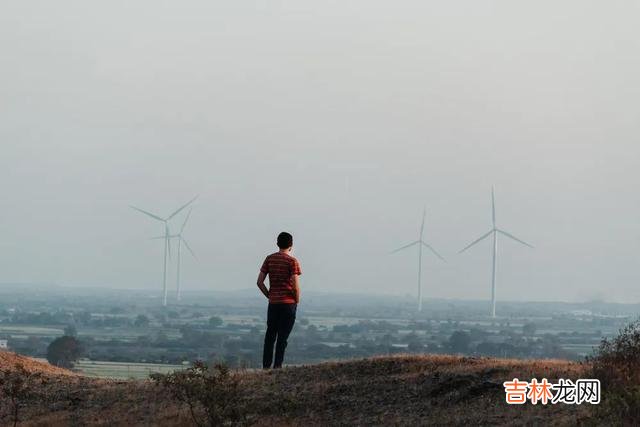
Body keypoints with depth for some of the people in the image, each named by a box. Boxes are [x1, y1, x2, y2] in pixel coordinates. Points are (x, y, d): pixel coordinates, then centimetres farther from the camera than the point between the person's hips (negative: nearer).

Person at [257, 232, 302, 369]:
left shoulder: (269, 259, 5)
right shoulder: (292, 261, -9)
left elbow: (259, 282, 3)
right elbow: (296, 285, -15)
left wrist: (269, 296, 13)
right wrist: (297, 301, 0)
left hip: (273, 302, 4)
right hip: (288, 303, -4)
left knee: (270, 334, 12)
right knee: (283, 336, 0)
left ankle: (266, 365, 12)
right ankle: (277, 365, -1)